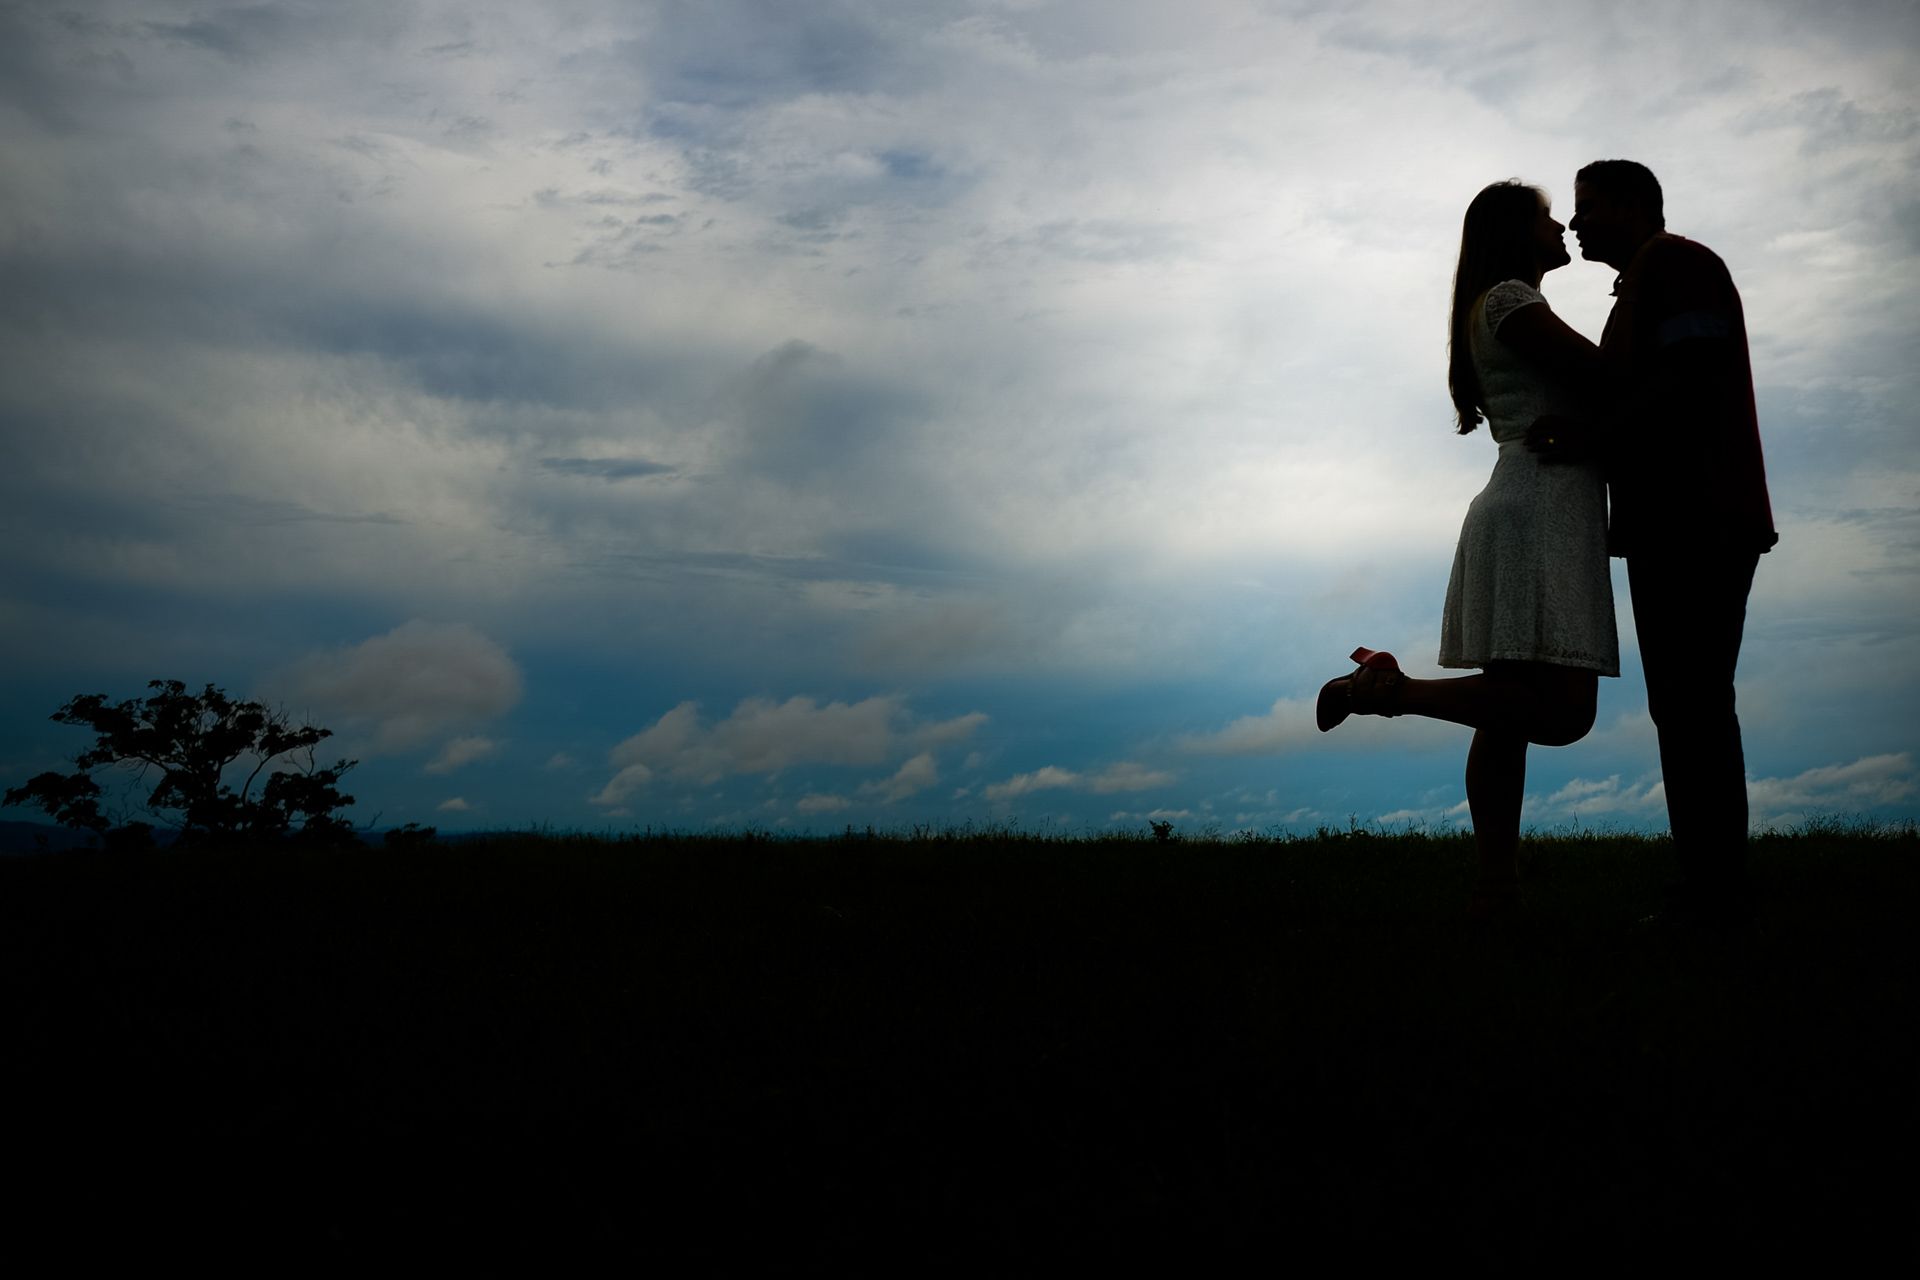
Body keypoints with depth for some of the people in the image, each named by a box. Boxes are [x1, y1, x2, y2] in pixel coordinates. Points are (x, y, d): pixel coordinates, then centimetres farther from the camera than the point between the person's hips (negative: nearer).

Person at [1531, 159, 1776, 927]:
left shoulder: (1677, 264, -2)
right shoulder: (1642, 291, 28)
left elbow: (1695, 379, -17)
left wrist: (1598, 434, -21)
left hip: (1699, 523, -10)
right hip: (1671, 526, 10)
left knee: (1692, 701, -13)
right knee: (1685, 705, 6)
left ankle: (1716, 892, -13)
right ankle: (1711, 891, 7)